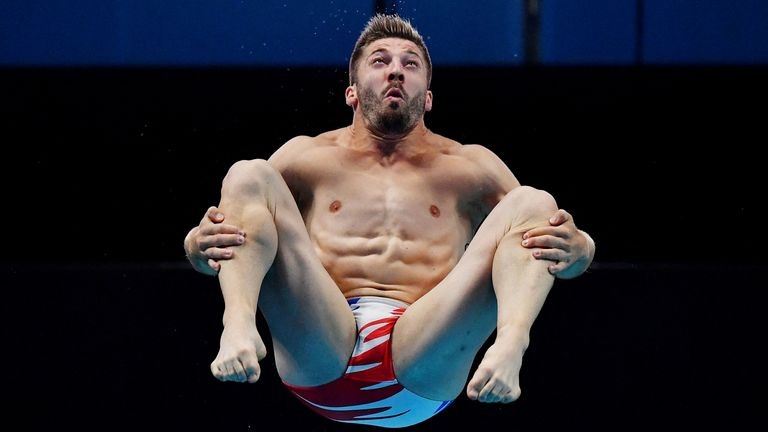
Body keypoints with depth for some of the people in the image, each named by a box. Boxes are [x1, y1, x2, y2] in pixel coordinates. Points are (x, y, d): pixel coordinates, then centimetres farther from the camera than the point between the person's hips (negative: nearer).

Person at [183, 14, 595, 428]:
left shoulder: (470, 167, 24)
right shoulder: (306, 157, 23)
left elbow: (576, 254, 18)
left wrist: (573, 247, -9)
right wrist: (200, 242, -10)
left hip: (426, 372, 0)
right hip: (319, 357, 0)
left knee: (533, 204, -11)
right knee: (248, 177, -10)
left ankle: (508, 348, -42)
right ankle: (239, 331, -38)